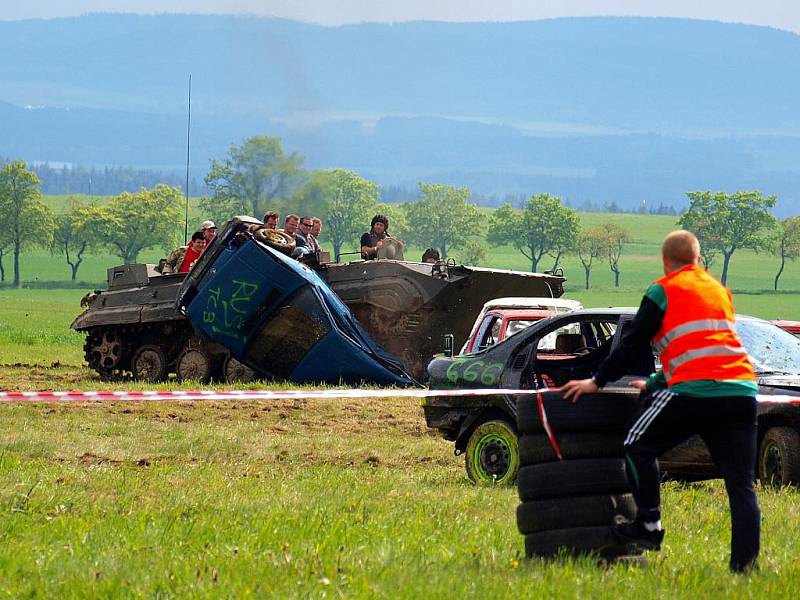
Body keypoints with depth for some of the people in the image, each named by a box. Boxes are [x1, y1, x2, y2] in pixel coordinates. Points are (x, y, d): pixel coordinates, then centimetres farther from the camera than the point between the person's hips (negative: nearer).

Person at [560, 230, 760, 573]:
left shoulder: (663, 291, 6)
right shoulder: (720, 291, 26)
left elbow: (632, 345, 5)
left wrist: (597, 382, 16)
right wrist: (656, 384, 40)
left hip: (696, 390, -6)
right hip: (742, 390, 6)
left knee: (638, 446, 13)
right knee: (741, 484, 3)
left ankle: (648, 526, 10)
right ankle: (745, 562, -4)